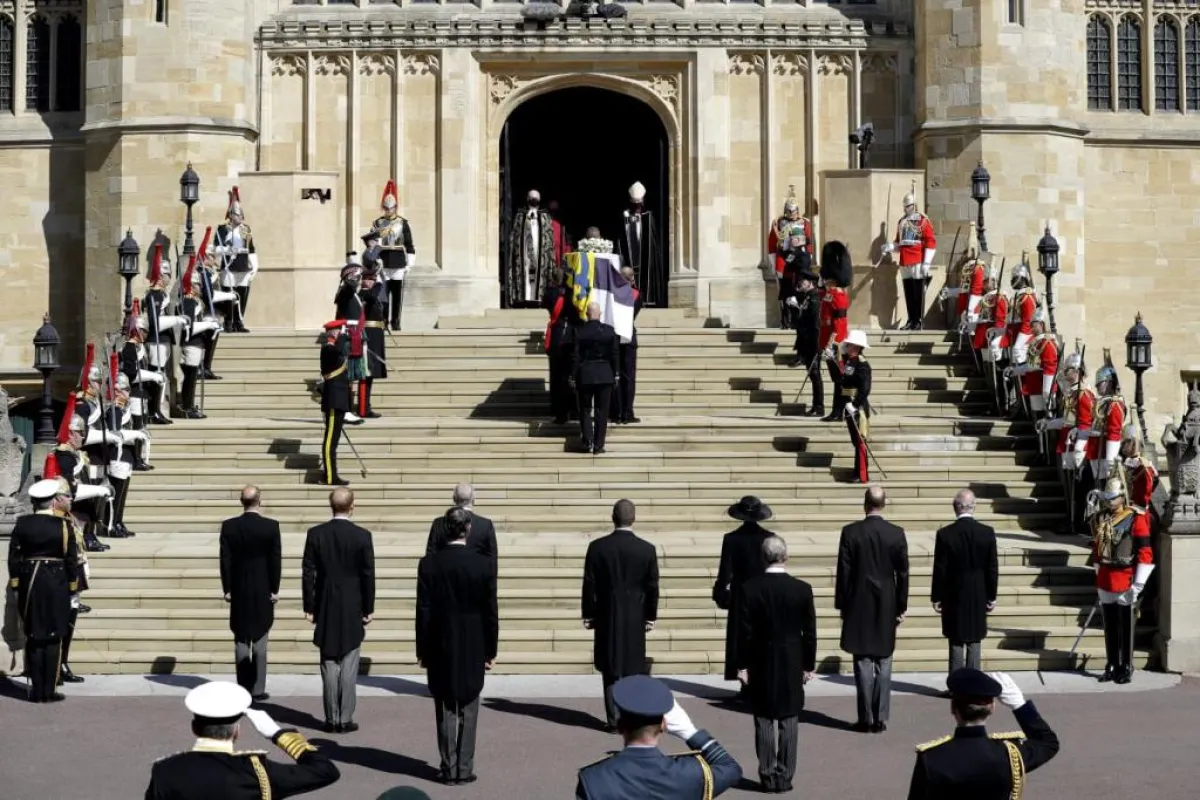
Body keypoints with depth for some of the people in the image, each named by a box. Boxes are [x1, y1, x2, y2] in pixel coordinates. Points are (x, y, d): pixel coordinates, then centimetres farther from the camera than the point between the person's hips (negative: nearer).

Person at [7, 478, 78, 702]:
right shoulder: (63, 525, -8)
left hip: (29, 585, 3)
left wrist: (16, 583, 12)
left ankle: (36, 690, 9)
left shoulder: (22, 524, 0)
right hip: (56, 585, -3)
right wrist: (73, 586, 6)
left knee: (33, 639, 10)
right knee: (52, 639, 3)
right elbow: (71, 559, -5)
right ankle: (48, 691, 3)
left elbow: (13, 556, 3)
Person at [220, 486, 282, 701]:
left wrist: (227, 589, 3)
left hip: (239, 591, 1)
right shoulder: (271, 526, -9)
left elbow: (225, 560, -3)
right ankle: (258, 689, 3)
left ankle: (243, 689, 7)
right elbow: (276, 560, -7)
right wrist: (275, 589, 0)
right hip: (263, 591, -1)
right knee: (260, 642, 4)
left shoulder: (229, 526, -4)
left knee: (241, 641, 7)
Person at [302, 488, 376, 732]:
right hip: (353, 611, -1)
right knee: (349, 666, 4)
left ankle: (332, 719, 9)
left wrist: (309, 607, 5)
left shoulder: (315, 534, -4)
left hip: (325, 610, 2)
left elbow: (308, 573, -2)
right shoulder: (362, 536, -8)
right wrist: (368, 609, 3)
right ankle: (346, 719, 4)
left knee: (329, 664, 8)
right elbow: (368, 575, -6)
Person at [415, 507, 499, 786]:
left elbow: (423, 611, -6)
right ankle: (464, 769, 9)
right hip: (473, 650, 0)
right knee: (468, 712, 7)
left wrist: (422, 650, 2)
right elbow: (490, 612, -4)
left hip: (440, 649, 0)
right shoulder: (484, 565, -8)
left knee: (445, 711, 8)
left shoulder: (429, 564, -8)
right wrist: (490, 651, 5)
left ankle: (449, 768, 10)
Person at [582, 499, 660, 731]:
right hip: (635, 618, 0)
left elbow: (589, 584, -3)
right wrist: (650, 616, 9)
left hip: (606, 617, 0)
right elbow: (652, 587, -1)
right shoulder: (647, 549, -6)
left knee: (611, 671, 6)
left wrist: (588, 615, 6)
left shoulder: (597, 547, -7)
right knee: (634, 670, 8)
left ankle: (614, 720, 4)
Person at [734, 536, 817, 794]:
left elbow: (744, 632, -7)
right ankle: (784, 777, 7)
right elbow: (809, 632, -2)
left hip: (761, 665, 0)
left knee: (764, 721, 7)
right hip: (792, 666, 0)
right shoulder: (802, 589, -7)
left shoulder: (748, 589, -9)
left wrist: (742, 665, 1)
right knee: (789, 722, 6)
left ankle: (768, 776, 9)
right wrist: (809, 665, 8)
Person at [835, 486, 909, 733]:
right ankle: (880, 718, 6)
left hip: (859, 606, -1)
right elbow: (902, 574, -1)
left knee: (863, 663, 3)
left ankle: (865, 718, 2)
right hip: (887, 607, 1)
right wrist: (902, 607, 7)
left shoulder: (850, 532, -8)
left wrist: (842, 604, 3)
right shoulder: (897, 534, -4)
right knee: (883, 664, 7)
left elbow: (843, 572, -6)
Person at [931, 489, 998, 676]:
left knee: (956, 642, 5)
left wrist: (936, 597, 2)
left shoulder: (945, 534, -11)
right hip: (979, 598, 1)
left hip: (954, 598, -1)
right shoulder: (987, 533, -6)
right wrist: (991, 596, 9)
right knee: (974, 643, 9)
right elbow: (993, 568, -1)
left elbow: (940, 570, -8)